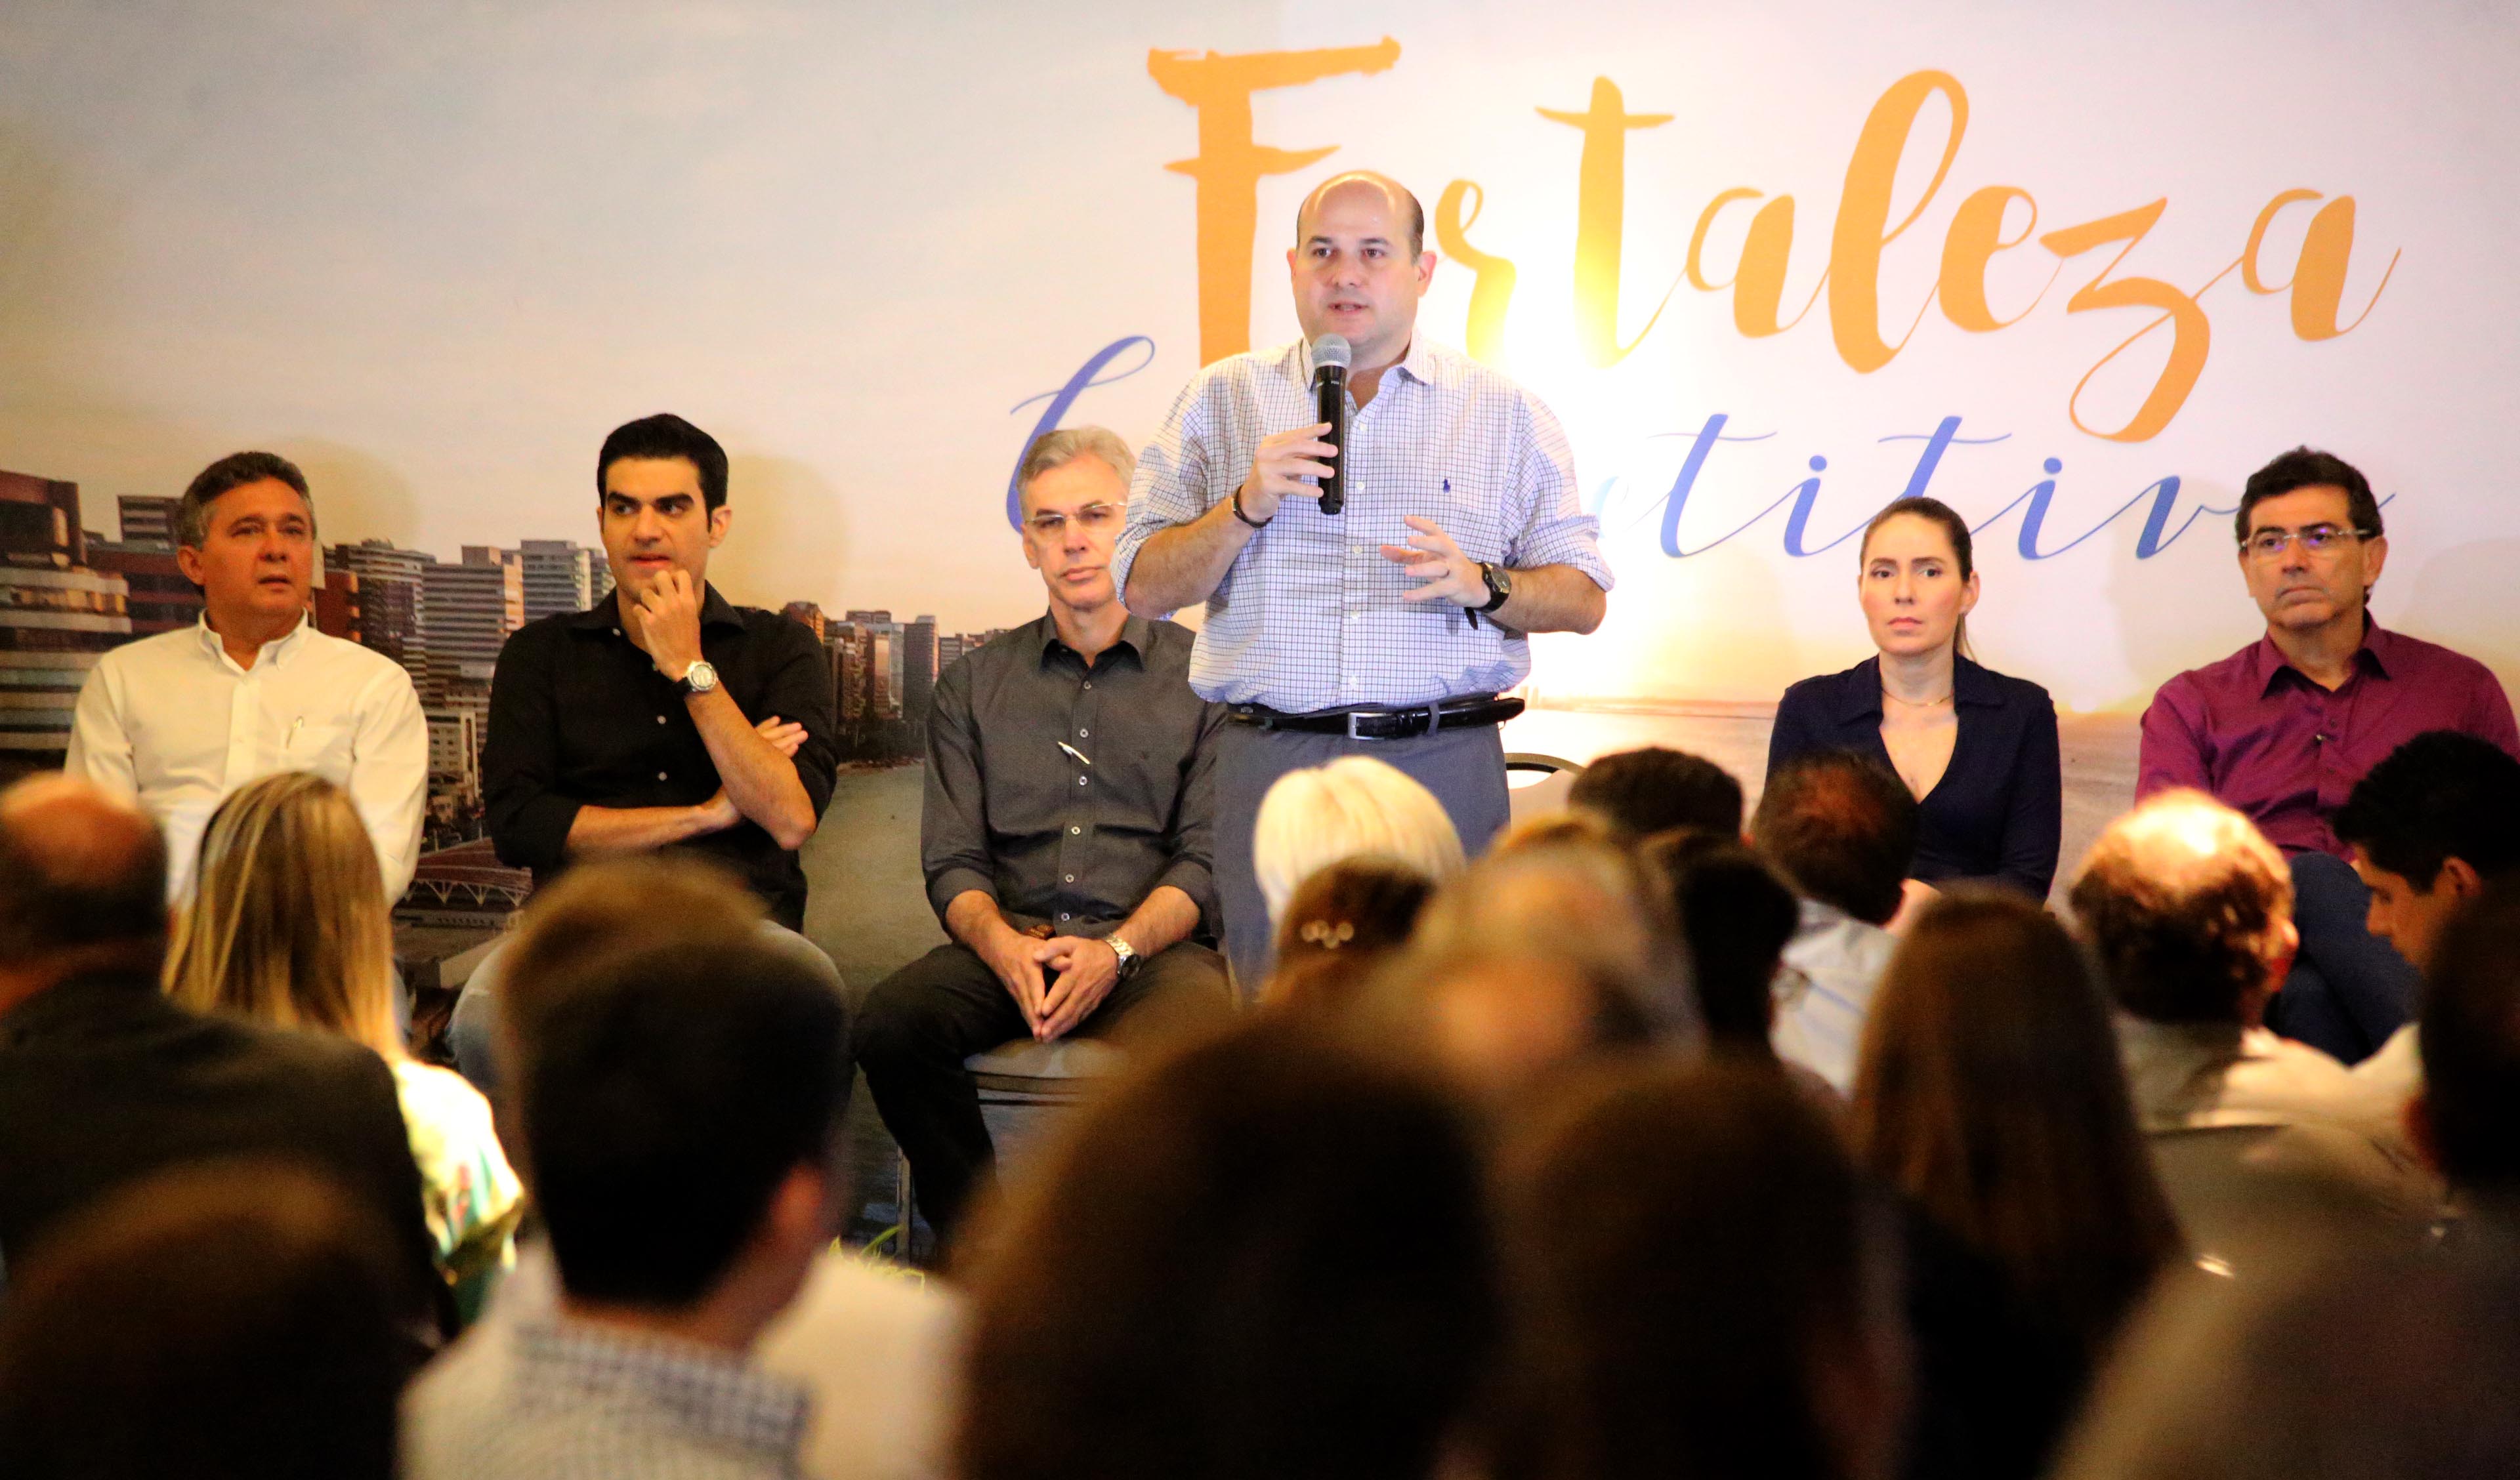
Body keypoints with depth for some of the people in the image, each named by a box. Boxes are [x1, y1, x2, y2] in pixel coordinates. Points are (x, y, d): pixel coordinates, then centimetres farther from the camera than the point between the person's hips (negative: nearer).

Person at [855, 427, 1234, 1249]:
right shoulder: (974, 685, 19)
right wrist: (1005, 946, -12)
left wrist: (1116, 951, -15)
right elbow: (952, 863, 10)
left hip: (1154, 948, -2)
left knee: (1206, 1029, -37)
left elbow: (1208, 860, 3)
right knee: (893, 1019, -29)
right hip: (1008, 942, 3)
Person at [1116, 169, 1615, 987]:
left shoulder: (1505, 412, 10)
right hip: (1272, 762, 0)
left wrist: (1480, 583, -12)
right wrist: (1246, 505, -9)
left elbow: (1584, 598, 7)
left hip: (1443, 764, 0)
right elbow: (1144, 588, 6)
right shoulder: (1222, 399, 11)